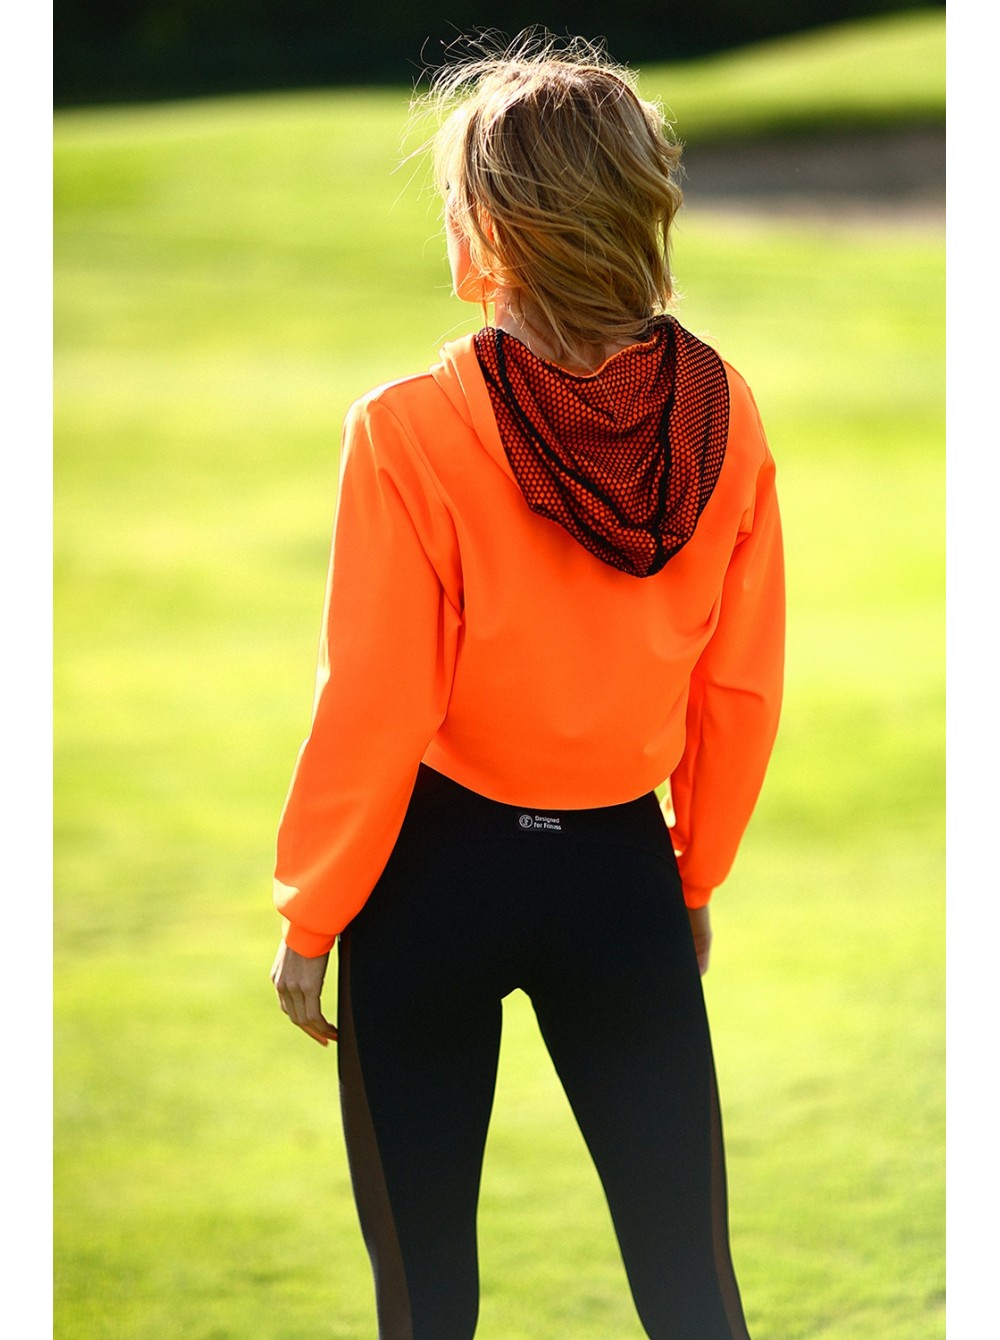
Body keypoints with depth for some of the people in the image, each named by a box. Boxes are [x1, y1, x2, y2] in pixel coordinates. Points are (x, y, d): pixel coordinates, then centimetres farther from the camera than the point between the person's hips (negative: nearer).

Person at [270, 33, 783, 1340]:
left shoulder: (411, 430, -18)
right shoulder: (721, 414, -6)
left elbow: (375, 713, -14)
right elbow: (741, 692, 2)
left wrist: (309, 919, -1)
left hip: (440, 871, -3)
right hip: (625, 869, 3)